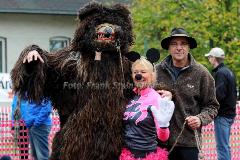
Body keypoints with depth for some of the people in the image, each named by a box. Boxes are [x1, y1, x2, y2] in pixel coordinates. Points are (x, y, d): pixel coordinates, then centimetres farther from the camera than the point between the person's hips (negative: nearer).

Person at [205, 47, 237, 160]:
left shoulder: (220, 73, -15)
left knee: (222, 147, -8)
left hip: (222, 115, -10)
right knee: (225, 146, 17)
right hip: (230, 113, 10)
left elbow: (218, 95, -23)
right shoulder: (228, 72, 16)